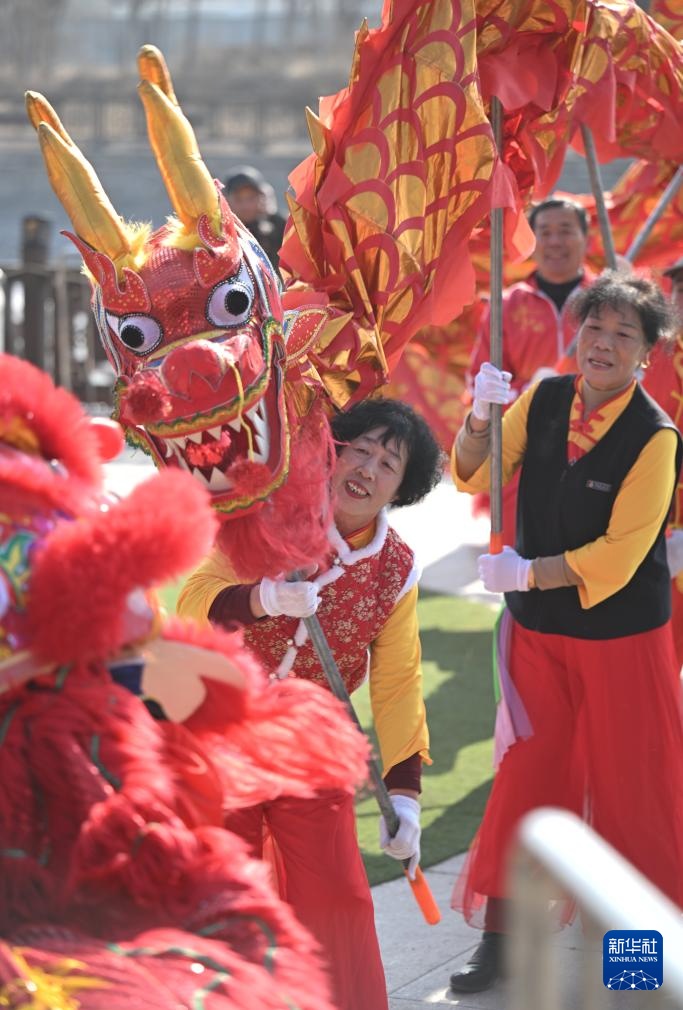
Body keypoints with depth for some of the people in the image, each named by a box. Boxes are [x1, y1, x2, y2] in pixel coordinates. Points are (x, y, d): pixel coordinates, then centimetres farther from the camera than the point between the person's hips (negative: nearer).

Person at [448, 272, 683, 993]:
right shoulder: (544, 399, -2)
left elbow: (617, 556, -19)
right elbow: (475, 477, 2)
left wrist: (525, 574, -16)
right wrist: (481, 418, -16)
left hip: (623, 637, -4)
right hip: (539, 632, 4)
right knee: (526, 778, 6)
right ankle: (500, 935, 14)